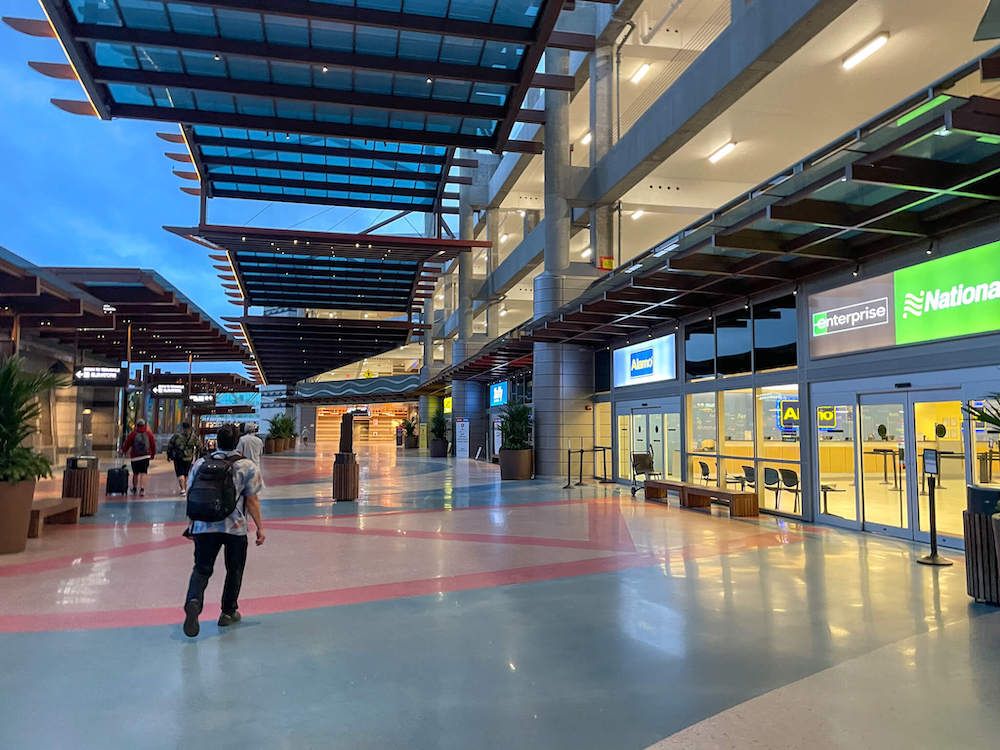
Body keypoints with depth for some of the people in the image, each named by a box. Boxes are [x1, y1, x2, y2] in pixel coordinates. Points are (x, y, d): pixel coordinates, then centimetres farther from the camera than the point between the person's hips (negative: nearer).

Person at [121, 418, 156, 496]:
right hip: (145, 456, 0)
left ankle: (134, 488, 28)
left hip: (135, 456, 0)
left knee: (135, 473, 14)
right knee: (144, 473, -2)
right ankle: (142, 488, -14)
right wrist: (153, 454, 17)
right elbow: (153, 444, 5)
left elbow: (127, 443, 2)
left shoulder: (133, 433, -3)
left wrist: (124, 451, 20)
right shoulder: (149, 433, 1)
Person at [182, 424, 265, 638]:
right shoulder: (247, 466, -4)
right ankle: (228, 612, 26)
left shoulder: (200, 463, 4)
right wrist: (260, 527, 3)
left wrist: (192, 523, 23)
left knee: (202, 569, 9)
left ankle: (193, 601, -18)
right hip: (235, 527, -2)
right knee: (234, 570, 16)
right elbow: (252, 501, -5)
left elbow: (190, 495, 10)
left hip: (204, 526, 2)